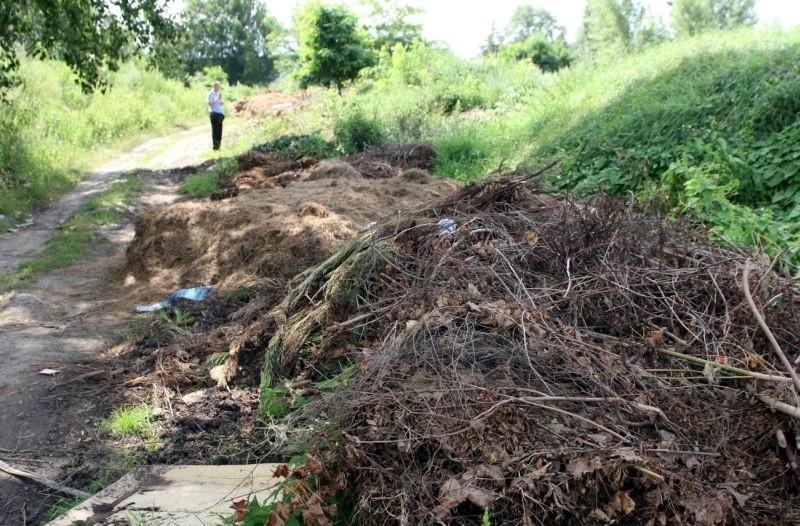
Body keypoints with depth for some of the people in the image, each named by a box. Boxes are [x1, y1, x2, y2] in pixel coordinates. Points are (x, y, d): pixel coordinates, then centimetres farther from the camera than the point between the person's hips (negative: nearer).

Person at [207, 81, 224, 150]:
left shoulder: (218, 93, 17)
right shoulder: (210, 94, -6)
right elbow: (210, 104, -14)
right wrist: (217, 99, -18)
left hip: (220, 113, 7)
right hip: (214, 113, -7)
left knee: (219, 129, 6)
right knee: (215, 130, -7)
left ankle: (218, 144, 11)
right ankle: (215, 145, -4)